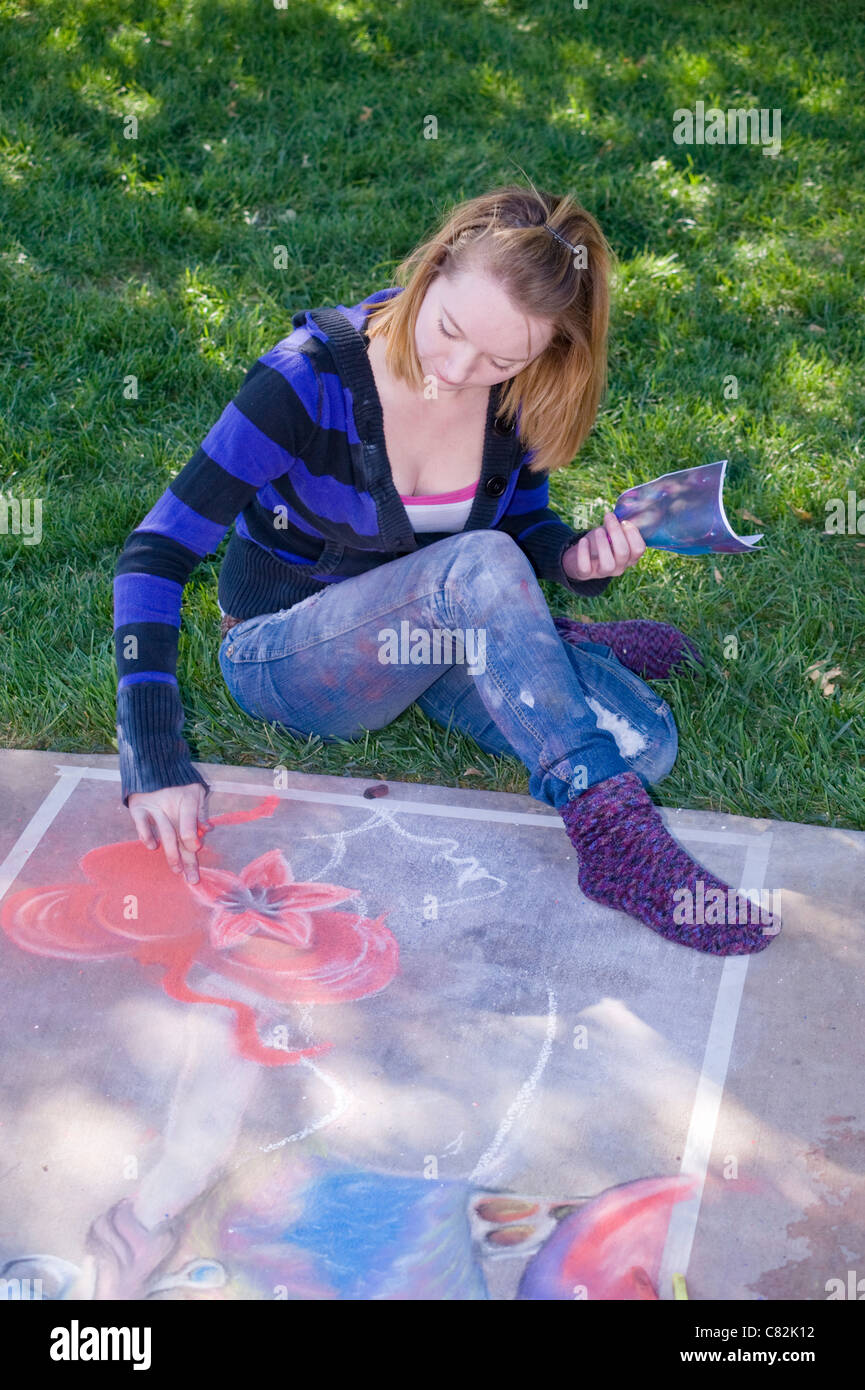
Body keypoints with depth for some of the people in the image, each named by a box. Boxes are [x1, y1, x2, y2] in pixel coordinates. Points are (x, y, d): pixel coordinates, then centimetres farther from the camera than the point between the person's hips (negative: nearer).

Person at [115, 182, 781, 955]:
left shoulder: (521, 395, -11)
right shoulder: (310, 379, -25)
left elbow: (525, 522, 8)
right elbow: (157, 553, -26)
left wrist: (574, 559, -18)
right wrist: (155, 761, -34)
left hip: (438, 632, 4)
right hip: (287, 658, -4)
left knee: (643, 745, -21)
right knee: (477, 566, -37)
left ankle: (562, 655, 12)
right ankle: (613, 839, -36)